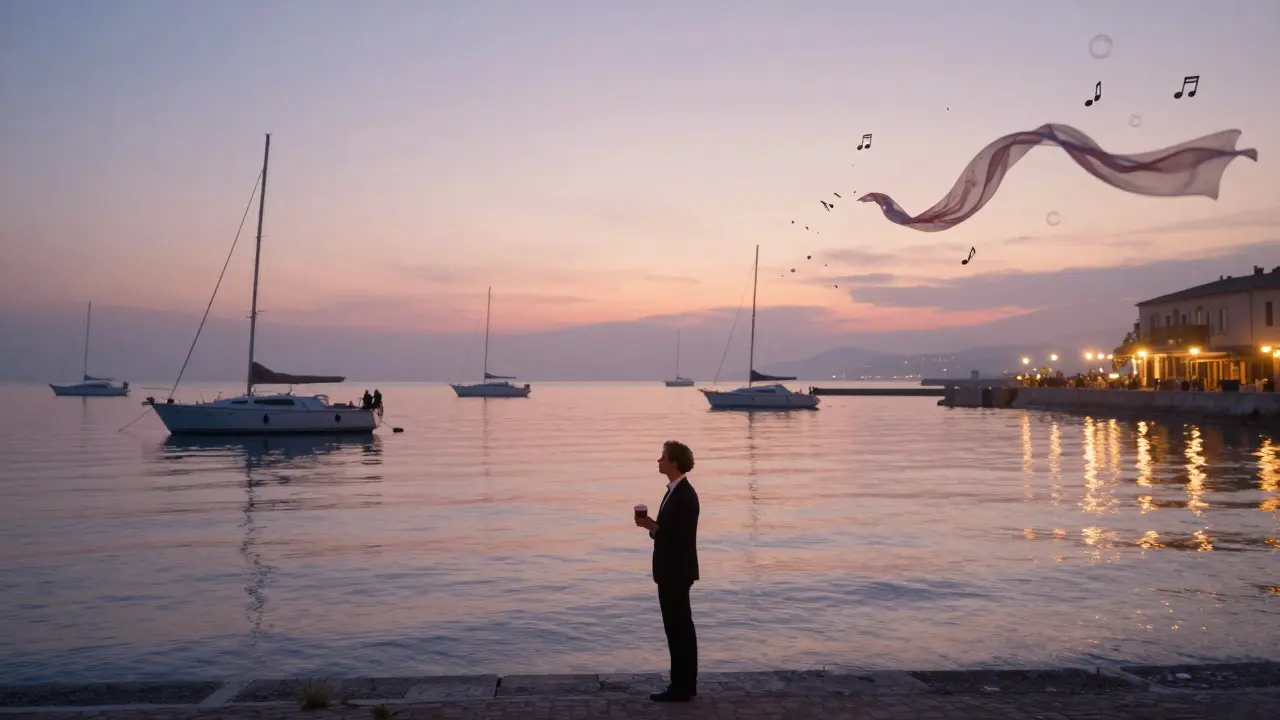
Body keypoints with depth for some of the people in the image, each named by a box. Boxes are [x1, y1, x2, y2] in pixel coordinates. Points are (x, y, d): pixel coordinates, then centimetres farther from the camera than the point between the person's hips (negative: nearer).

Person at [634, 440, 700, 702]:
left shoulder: (685, 496, -20)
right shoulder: (675, 491, 12)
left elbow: (681, 536, -23)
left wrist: (652, 526, -21)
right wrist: (652, 525, 2)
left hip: (677, 572, -10)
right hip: (672, 571, 10)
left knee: (678, 628, -3)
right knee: (679, 627, 15)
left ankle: (681, 687, 5)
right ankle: (685, 684, 24)